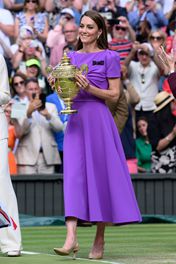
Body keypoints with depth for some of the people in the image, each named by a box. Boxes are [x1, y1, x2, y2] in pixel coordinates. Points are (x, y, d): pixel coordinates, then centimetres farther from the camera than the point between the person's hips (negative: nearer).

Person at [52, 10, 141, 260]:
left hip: (98, 120, -4)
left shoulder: (109, 57, 0)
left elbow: (114, 94, -3)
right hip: (75, 119, 4)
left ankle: (100, 239, 9)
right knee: (73, 175, -7)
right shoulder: (71, 57, 14)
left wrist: (90, 88, -16)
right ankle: (71, 237, -15)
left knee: (100, 175, -1)